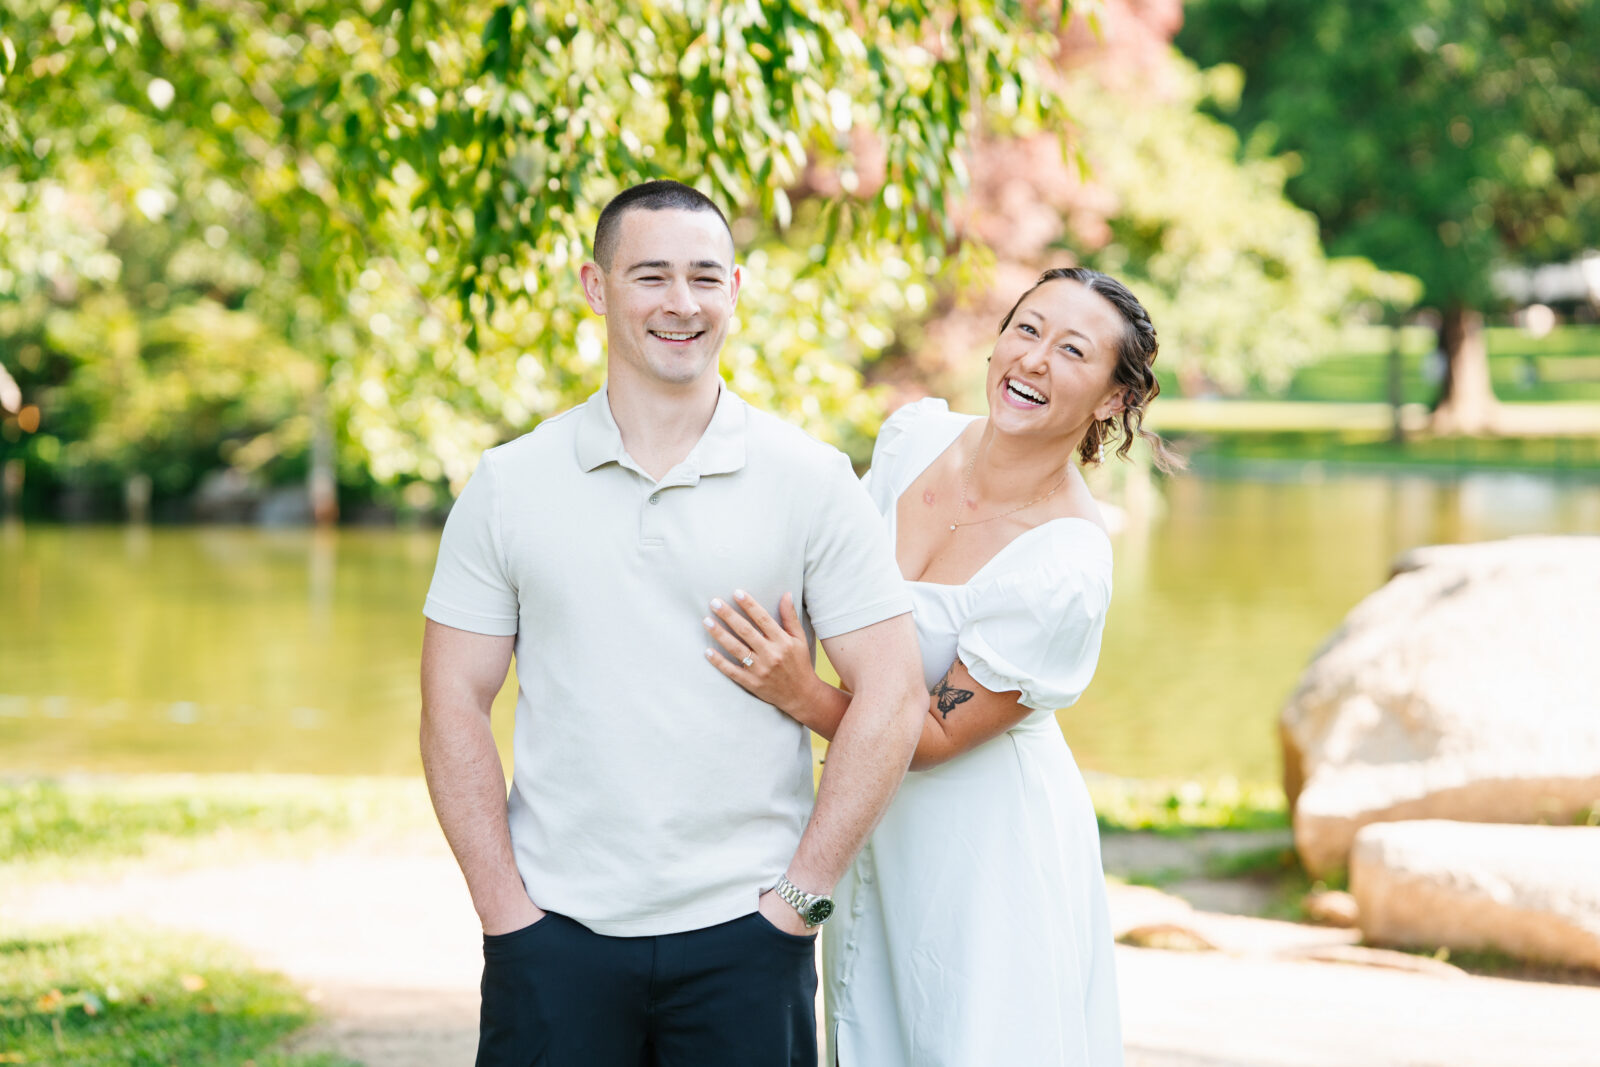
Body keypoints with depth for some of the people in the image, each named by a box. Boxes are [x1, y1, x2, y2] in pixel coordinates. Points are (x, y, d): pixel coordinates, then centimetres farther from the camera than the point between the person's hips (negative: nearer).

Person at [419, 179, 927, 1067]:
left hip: (744, 937, -1)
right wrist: (506, 911, -4)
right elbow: (454, 704, 4)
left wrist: (799, 898, -6)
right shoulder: (509, 484, 4)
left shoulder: (811, 480, 1)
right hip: (555, 932, 1)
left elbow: (890, 696, -1)